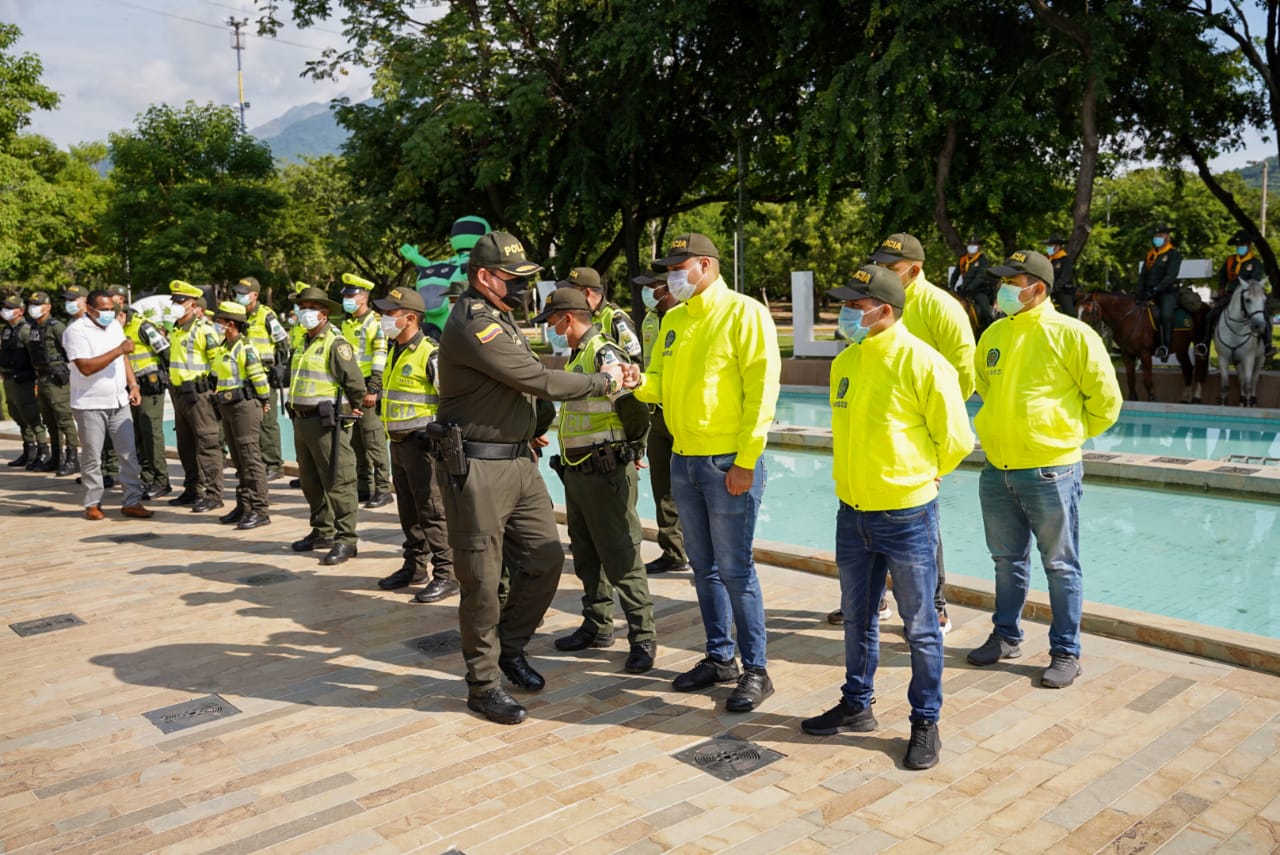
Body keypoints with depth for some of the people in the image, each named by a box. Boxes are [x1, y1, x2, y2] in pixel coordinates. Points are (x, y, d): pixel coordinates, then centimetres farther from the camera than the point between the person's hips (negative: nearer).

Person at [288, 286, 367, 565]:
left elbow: (355, 381, -17)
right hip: (302, 421, 10)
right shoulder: (305, 345, 17)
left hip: (326, 423, -10)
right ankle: (322, 532, 29)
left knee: (337, 483, -7)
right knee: (311, 482, 16)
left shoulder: (335, 344, -13)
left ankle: (345, 540, -3)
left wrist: (354, 410, -6)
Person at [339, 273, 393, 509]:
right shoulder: (346, 324, 17)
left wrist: (373, 389, -19)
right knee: (356, 441, 10)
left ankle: (383, 489, -5)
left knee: (374, 439, -9)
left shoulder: (376, 323, -8)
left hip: (368, 387, -8)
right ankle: (364, 487, 18)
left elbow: (380, 357, -14)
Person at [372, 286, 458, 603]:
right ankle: (415, 566, 29)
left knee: (432, 511, -5)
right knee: (408, 511, 17)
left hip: (422, 443, -9)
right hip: (398, 443, 9)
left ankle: (447, 575, 1)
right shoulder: (394, 352, 13)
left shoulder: (430, 354, -16)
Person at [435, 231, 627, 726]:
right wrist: (603, 383, -11)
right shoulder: (473, 325, -17)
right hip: (477, 468, -9)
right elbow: (537, 380, -20)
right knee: (482, 579, 0)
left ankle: (510, 647, 30)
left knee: (546, 557, 11)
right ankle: (483, 685, 15)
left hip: (519, 461, 9)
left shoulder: (501, 320, 16)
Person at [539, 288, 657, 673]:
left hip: (606, 473, -10)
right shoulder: (576, 356, 15)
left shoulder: (603, 353, -16)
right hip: (577, 472, 10)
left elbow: (634, 406, -24)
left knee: (621, 557, -5)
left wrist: (631, 447, -9)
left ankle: (643, 636, 4)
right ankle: (598, 626, 29)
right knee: (587, 555, 17)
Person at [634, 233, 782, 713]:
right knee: (704, 566, 14)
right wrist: (637, 380, -7)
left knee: (734, 569, -3)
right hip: (684, 460, 8)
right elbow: (661, 384, 16)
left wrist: (745, 461, -18)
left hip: (729, 463, -7)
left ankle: (755, 671, 11)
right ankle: (719, 659, 28)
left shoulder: (743, 313, -10)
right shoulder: (673, 320, 13)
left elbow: (762, 389, -15)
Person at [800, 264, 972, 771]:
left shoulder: (921, 363, -15)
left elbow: (955, 440, -8)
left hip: (906, 517, -6)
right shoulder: (844, 363, 6)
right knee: (857, 620, 18)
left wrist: (915, 478, 4)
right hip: (852, 514, 7)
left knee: (919, 627, 7)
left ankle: (926, 723, 23)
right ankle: (856, 707, 35)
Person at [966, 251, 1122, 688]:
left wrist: (1068, 435, 4)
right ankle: (1006, 636, 32)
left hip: (1049, 471, -6)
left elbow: (1105, 399, -6)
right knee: (1007, 561, 18)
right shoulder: (994, 334, 8)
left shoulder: (1071, 334, -10)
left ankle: (1066, 652, 16)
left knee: (1060, 566, 5)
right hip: (996, 470, 6)